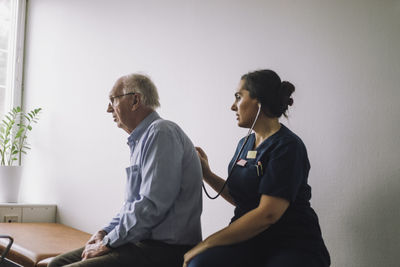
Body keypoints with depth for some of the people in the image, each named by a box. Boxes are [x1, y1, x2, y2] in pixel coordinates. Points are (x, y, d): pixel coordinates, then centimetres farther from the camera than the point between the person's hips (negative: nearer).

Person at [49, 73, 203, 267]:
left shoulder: (161, 132, -14)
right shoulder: (141, 139, 20)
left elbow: (151, 206, -22)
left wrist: (107, 243, -13)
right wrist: (106, 232, 9)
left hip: (163, 250, -10)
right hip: (139, 240, 10)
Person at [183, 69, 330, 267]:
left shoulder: (287, 147, -10)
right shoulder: (245, 144, 16)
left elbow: (267, 214, -19)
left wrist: (207, 243, -16)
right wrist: (207, 174, 17)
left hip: (292, 245, -6)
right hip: (249, 241, 6)